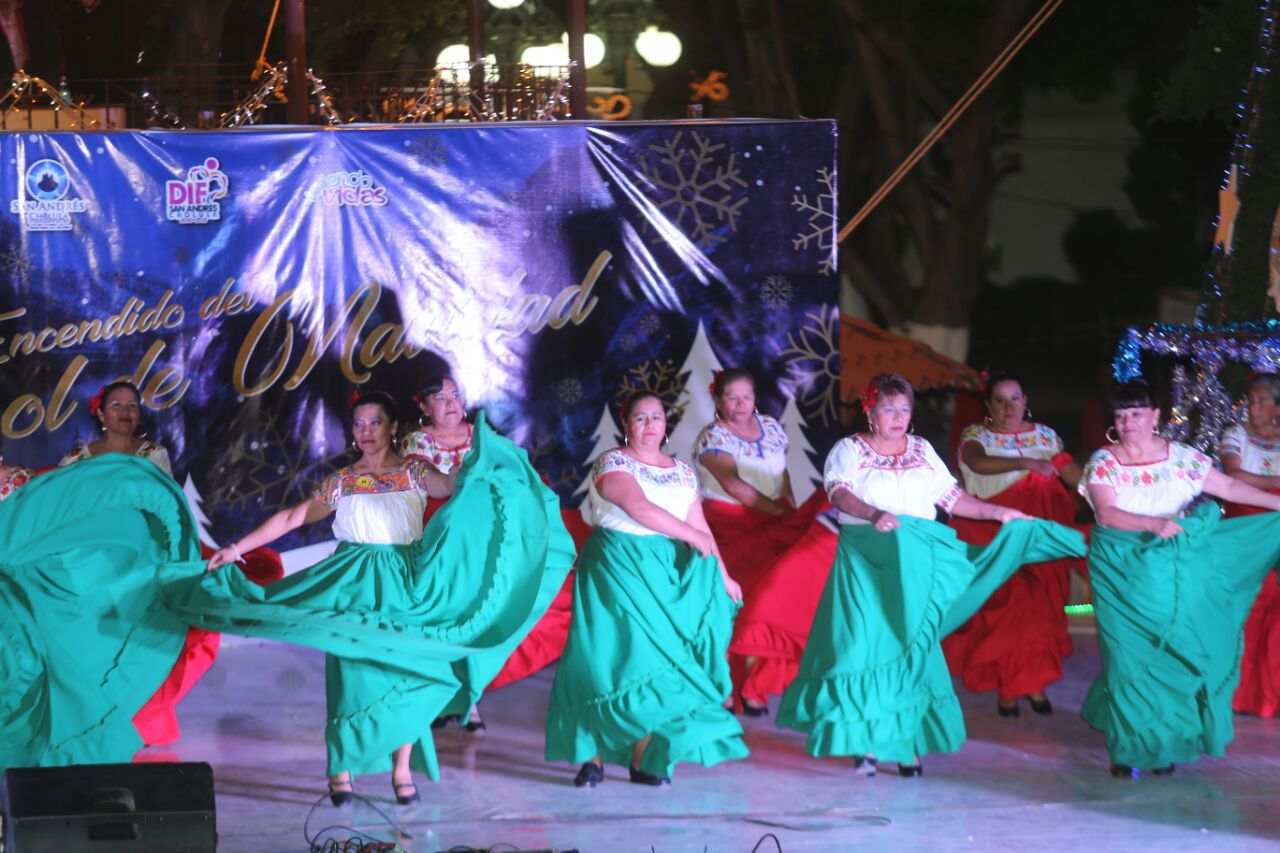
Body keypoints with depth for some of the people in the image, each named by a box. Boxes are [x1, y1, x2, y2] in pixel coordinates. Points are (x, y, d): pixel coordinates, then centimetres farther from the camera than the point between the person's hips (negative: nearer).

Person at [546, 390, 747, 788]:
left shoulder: (682, 472, 15)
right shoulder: (612, 464, -4)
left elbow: (701, 528, 13)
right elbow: (639, 508, -20)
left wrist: (721, 577, 6)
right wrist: (692, 537, -18)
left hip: (666, 575, 5)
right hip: (618, 569, -5)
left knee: (656, 657, -1)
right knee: (616, 653, -11)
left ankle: (644, 757, 1)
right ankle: (593, 757, -7)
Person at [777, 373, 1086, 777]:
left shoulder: (922, 451, 16)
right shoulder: (850, 450, 3)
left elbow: (951, 497, 17)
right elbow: (840, 493, -14)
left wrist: (996, 512, 9)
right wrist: (874, 514, -31)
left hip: (916, 565, 4)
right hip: (868, 560, -4)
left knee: (912, 648, -1)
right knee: (867, 644, -9)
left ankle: (907, 743, -1)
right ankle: (867, 743, -5)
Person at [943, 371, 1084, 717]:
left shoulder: (1044, 435, 11)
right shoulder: (975, 435, 1)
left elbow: (1073, 474, 3)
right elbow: (979, 463, -21)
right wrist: (1028, 464, -32)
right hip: (993, 538, -3)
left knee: (1039, 608, -1)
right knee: (1002, 608, -8)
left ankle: (1035, 684, 9)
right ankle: (1005, 687, 1)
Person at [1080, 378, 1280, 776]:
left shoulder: (1182, 458, 1)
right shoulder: (1103, 463, -4)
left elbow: (1230, 487, 4)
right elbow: (1107, 513, -16)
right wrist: (1154, 524, -30)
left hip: (1179, 574, 2)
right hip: (1125, 574, -2)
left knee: (1176, 654, 0)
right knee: (1129, 657, -4)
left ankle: (1165, 746, 12)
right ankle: (1128, 749, 5)